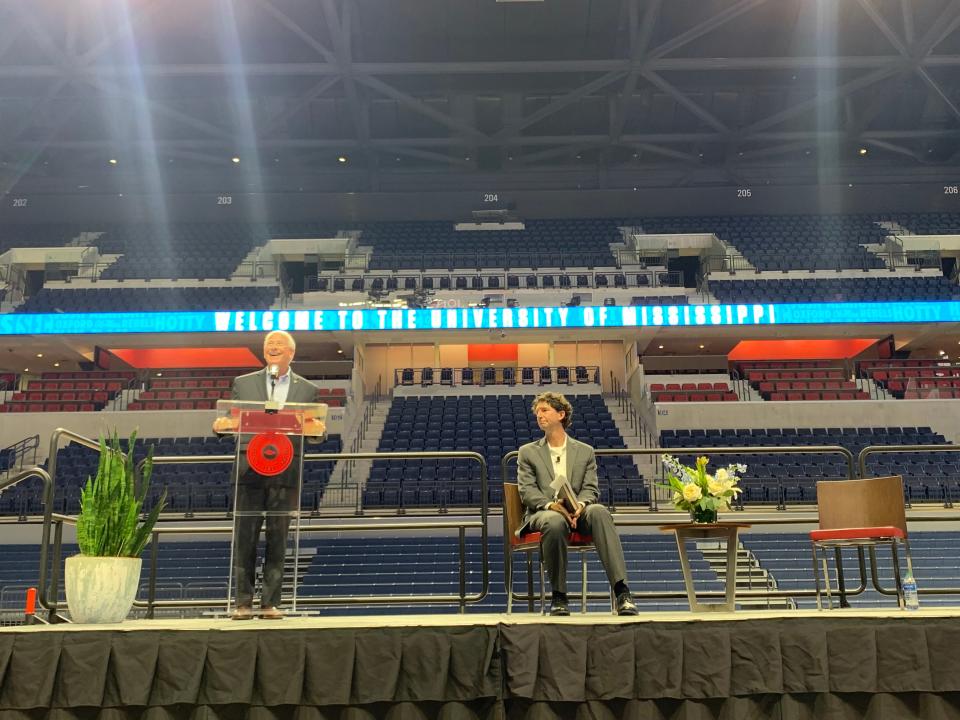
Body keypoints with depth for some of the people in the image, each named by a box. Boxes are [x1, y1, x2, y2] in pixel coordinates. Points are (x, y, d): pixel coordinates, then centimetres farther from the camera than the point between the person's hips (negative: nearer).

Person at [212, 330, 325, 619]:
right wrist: (221, 425, -15)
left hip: (285, 470, 0)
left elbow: (314, 428, 8)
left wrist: (318, 429, -15)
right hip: (249, 468, 0)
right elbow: (231, 422, 8)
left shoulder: (307, 389, 11)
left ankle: (270, 603, 9)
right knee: (244, 538, -1)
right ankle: (243, 603, 6)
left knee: (277, 539, 3)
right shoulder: (243, 383, 12)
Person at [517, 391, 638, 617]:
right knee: (555, 522, -39)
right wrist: (551, 505, -18)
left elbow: (591, 489, 7)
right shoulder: (528, 452, 15)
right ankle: (558, 596, -25)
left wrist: (579, 505, -17)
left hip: (577, 513, 1)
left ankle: (621, 590, -41)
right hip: (543, 513, -1)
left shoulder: (585, 451, 18)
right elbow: (527, 490, 2)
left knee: (599, 511, -34)